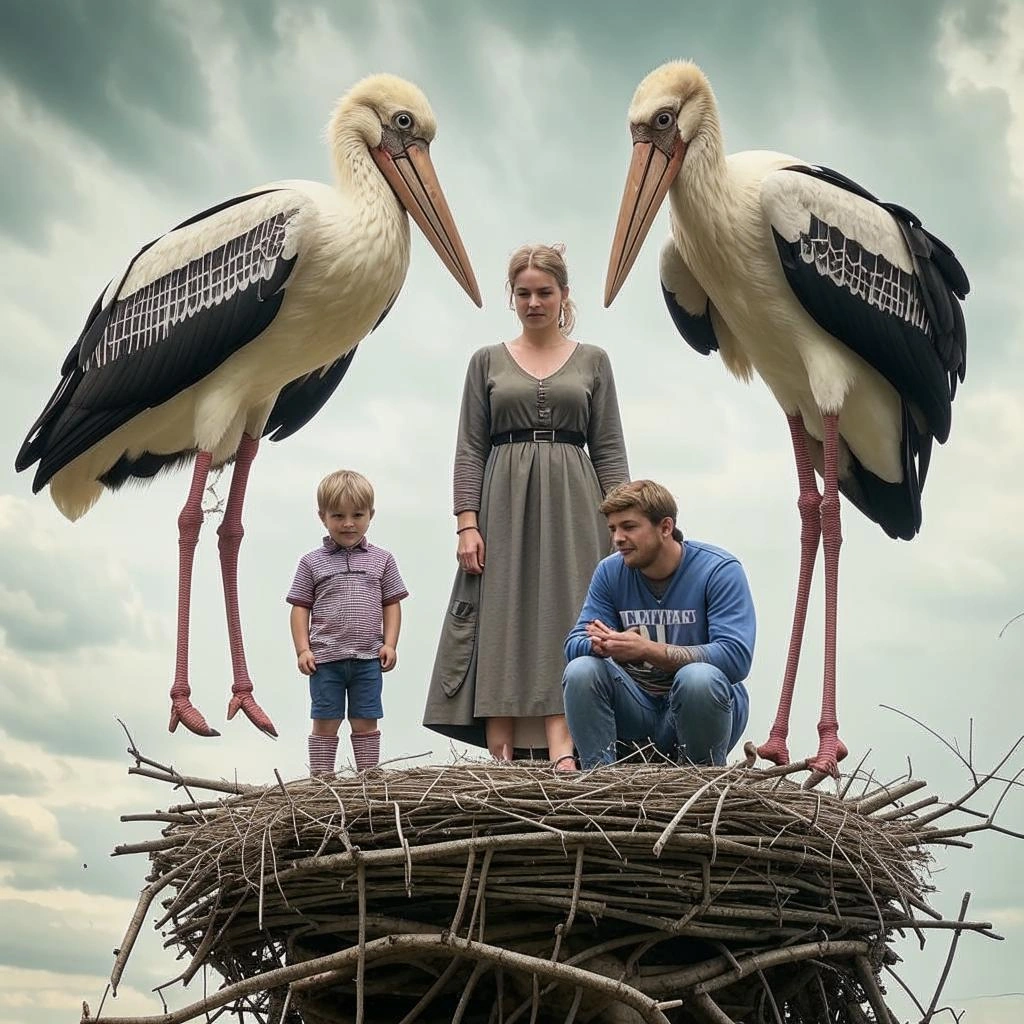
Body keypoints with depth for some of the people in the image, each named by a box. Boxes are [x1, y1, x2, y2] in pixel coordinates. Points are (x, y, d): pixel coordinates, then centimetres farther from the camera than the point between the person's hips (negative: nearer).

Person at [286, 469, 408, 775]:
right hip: (325, 658, -1)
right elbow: (300, 608, 3)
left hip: (368, 658, 1)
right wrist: (303, 649, -5)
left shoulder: (382, 560, 7)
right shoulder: (312, 562, 3)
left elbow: (392, 604, 8)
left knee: (366, 723, 7)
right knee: (325, 722, 4)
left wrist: (389, 644, -1)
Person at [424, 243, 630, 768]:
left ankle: (561, 752, -22)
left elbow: (609, 450, 8)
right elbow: (469, 448, 6)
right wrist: (466, 522, -6)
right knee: (501, 625, -5)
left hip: (570, 508, 0)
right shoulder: (487, 361, 11)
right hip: (503, 506, 1)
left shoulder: (592, 361, 11)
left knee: (565, 621, -11)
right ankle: (502, 758, -7)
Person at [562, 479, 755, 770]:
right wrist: (602, 645, -28)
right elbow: (574, 645, -2)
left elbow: (736, 657, -24)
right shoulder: (610, 572, 2)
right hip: (639, 708, 3)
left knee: (699, 677, -35)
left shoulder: (719, 570, -12)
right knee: (581, 670, -22)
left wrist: (647, 650, -31)